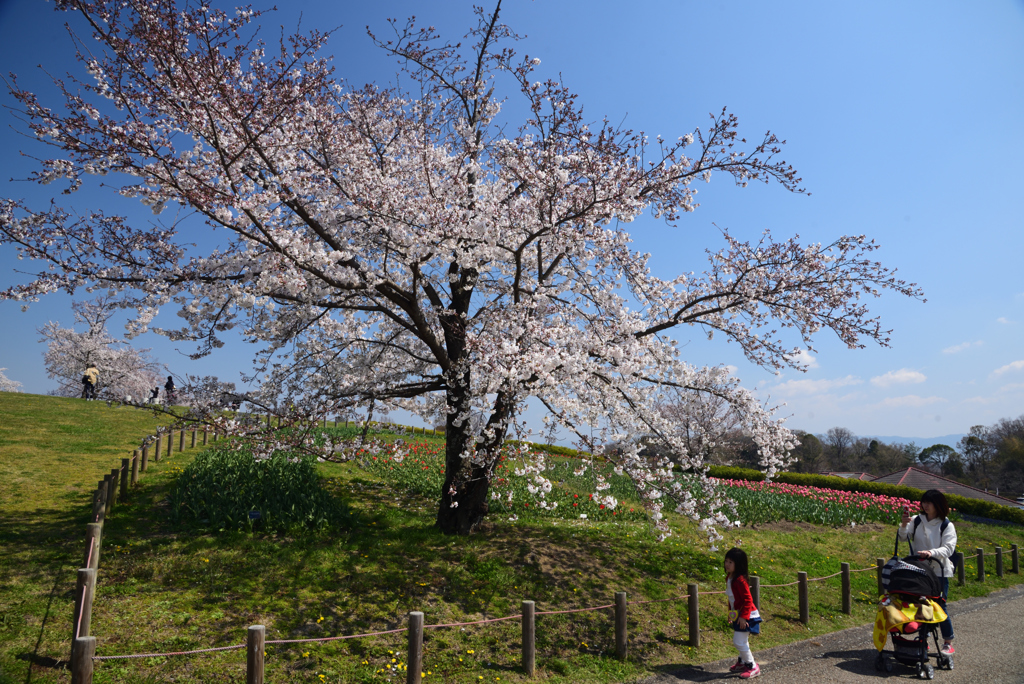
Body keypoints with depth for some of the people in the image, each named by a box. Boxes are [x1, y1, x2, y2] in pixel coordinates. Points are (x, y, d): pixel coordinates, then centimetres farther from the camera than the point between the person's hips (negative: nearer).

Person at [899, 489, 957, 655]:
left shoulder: (947, 526, -6)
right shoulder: (917, 520, 2)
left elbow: (948, 549, -14)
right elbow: (903, 538, 0)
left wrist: (932, 552, -30)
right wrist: (903, 526, -19)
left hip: (939, 572, -3)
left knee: (939, 606, 0)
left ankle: (948, 642, 17)